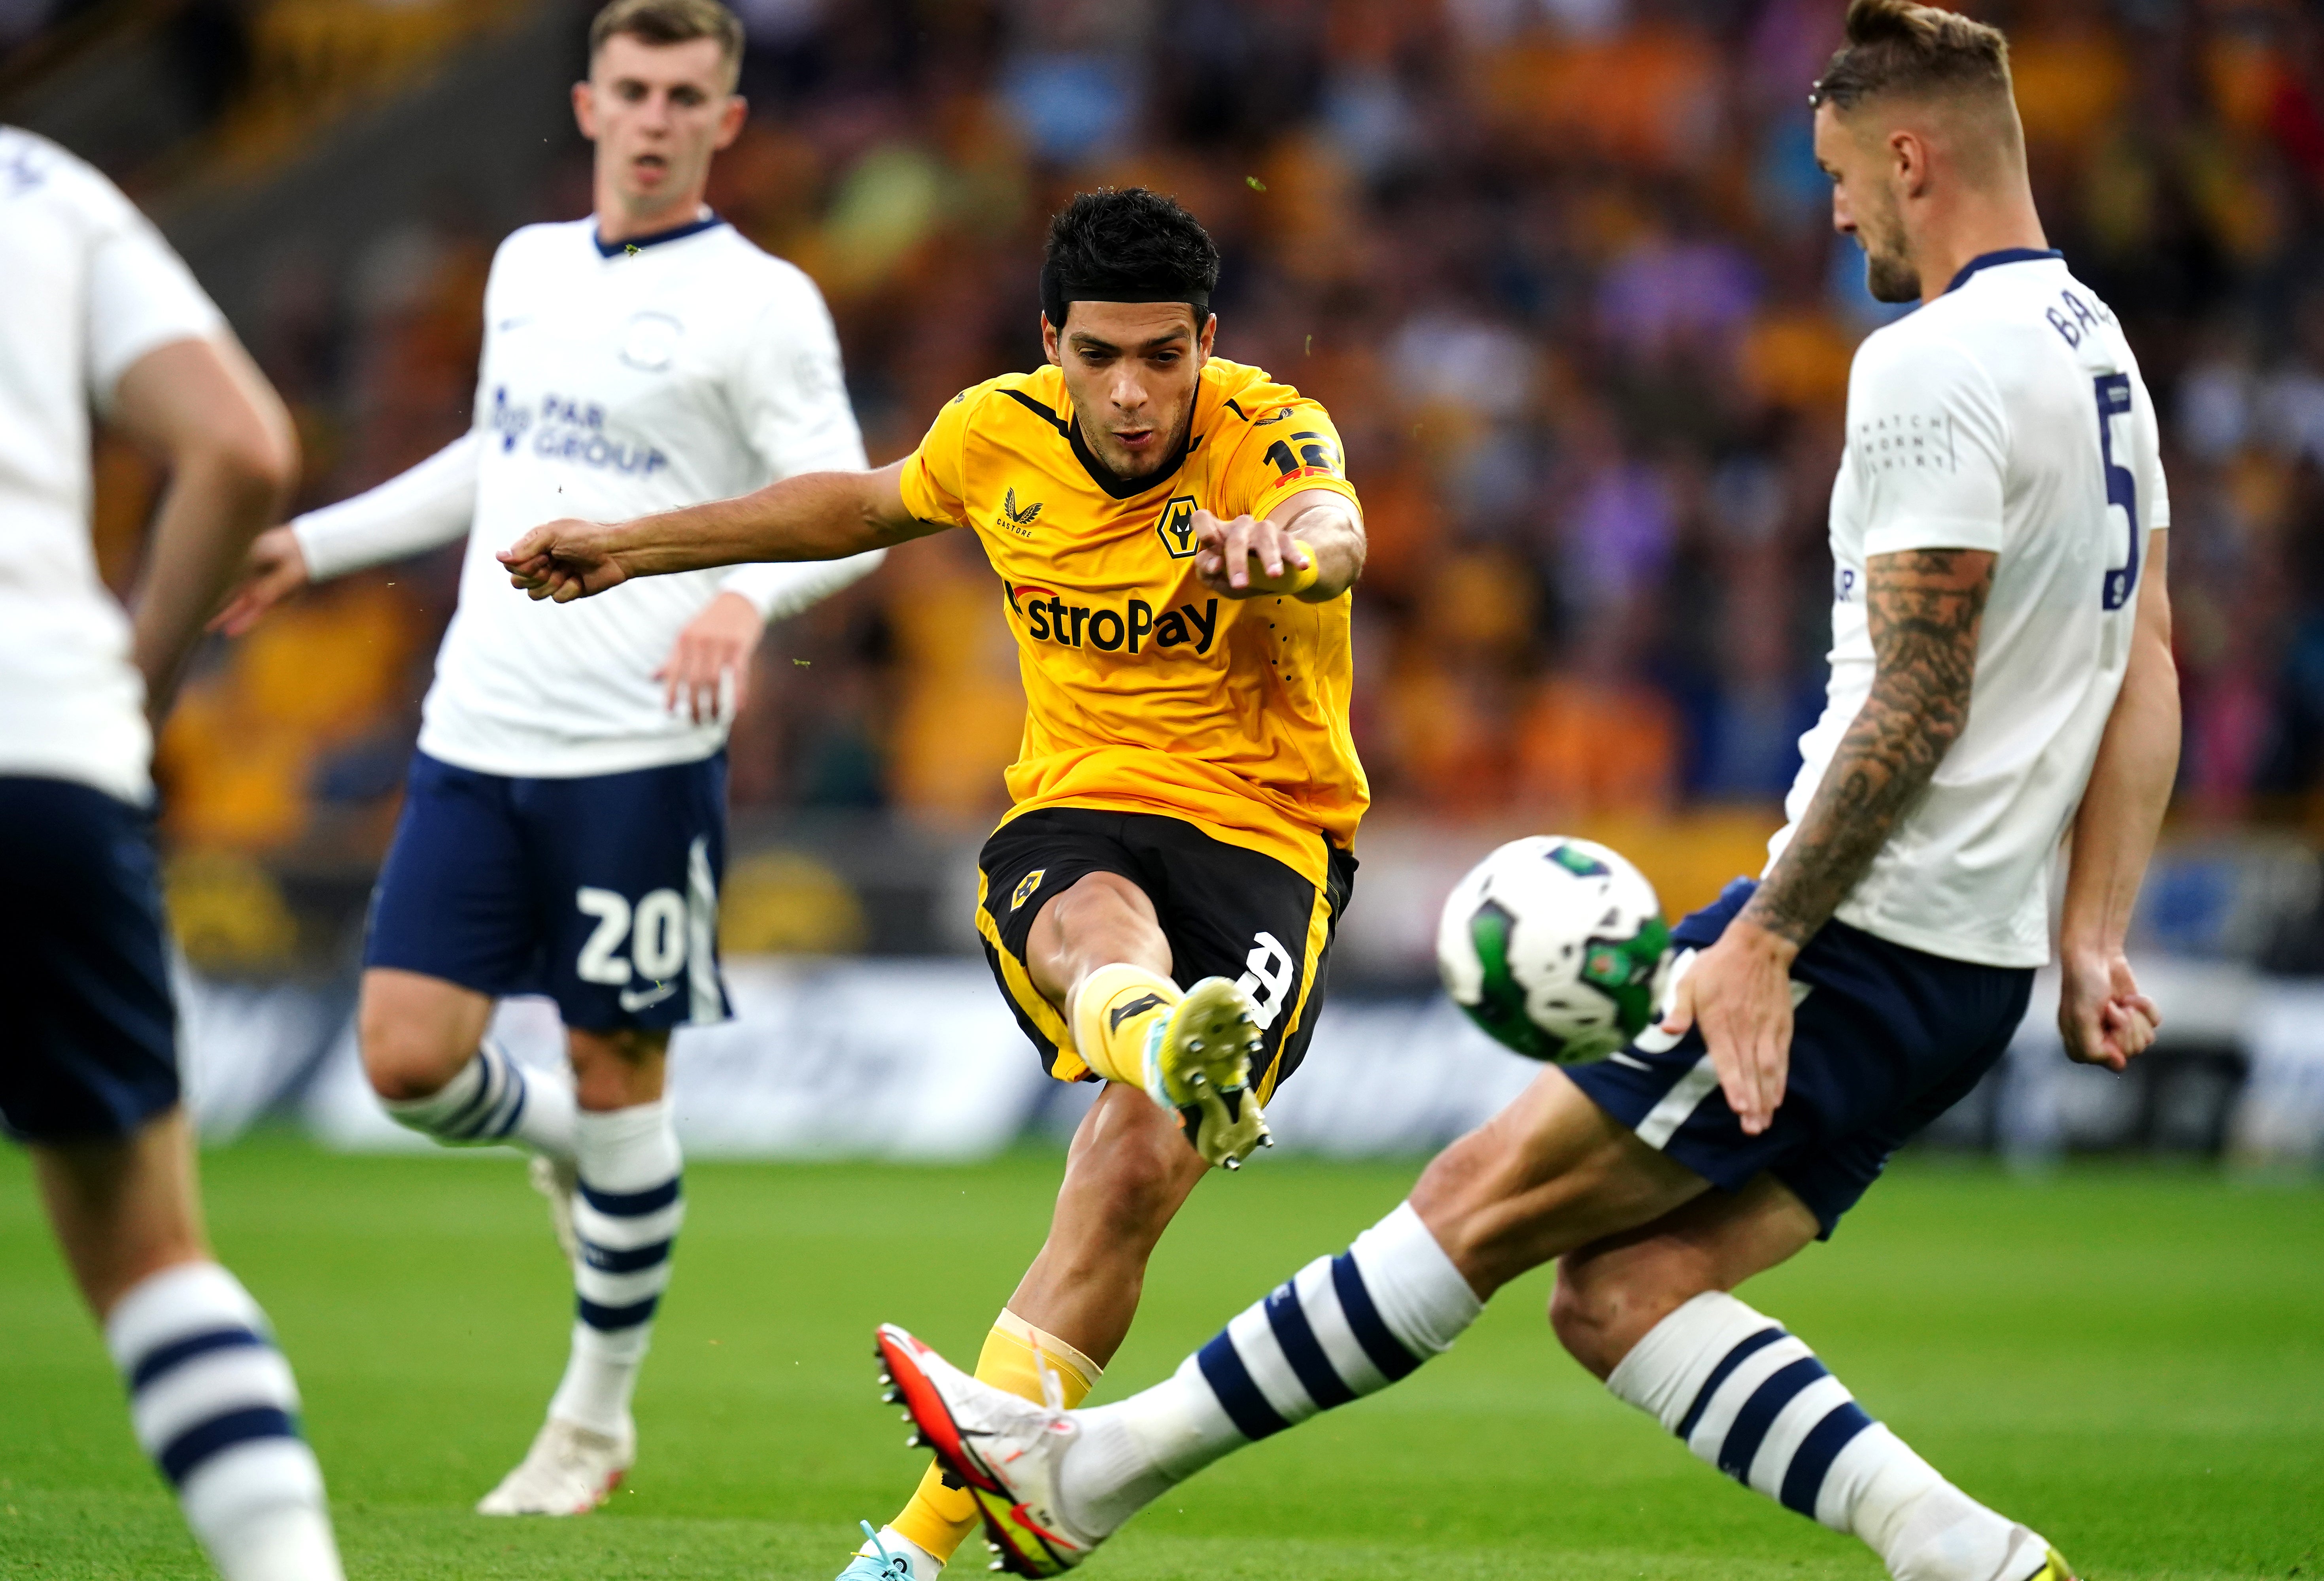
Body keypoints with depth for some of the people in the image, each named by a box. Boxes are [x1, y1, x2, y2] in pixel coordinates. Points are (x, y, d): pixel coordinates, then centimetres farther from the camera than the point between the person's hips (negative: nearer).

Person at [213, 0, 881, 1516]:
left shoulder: (760, 301, -4)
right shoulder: (529, 267, 14)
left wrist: (746, 594, -32)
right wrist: (315, 544, 31)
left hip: (640, 755, -5)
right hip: (475, 737, 5)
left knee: (616, 1077, 2)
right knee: (408, 1059, -3)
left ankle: (597, 1420, 16)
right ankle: (566, 1145, 31)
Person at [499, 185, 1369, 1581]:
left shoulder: (1270, 433, -12)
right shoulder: (999, 435, 2)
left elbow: (1336, 533, -38)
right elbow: (872, 505, 25)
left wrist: (1282, 544, -63)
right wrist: (636, 548, 30)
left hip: (1266, 834, -3)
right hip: (1074, 816, 3)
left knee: (1133, 1174, -21)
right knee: (1096, 931, -37)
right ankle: (1165, 1043, -76)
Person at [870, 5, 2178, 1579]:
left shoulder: (1934, 367, -16)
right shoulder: (2095, 350, 16)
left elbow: (1918, 702, -21)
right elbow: (2147, 676, 18)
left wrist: (1769, 941, -21)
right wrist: (2094, 936, 17)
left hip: (1860, 937, -9)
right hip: (1977, 967, 9)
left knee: (1491, 1196, -3)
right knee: (1621, 1293, 5)